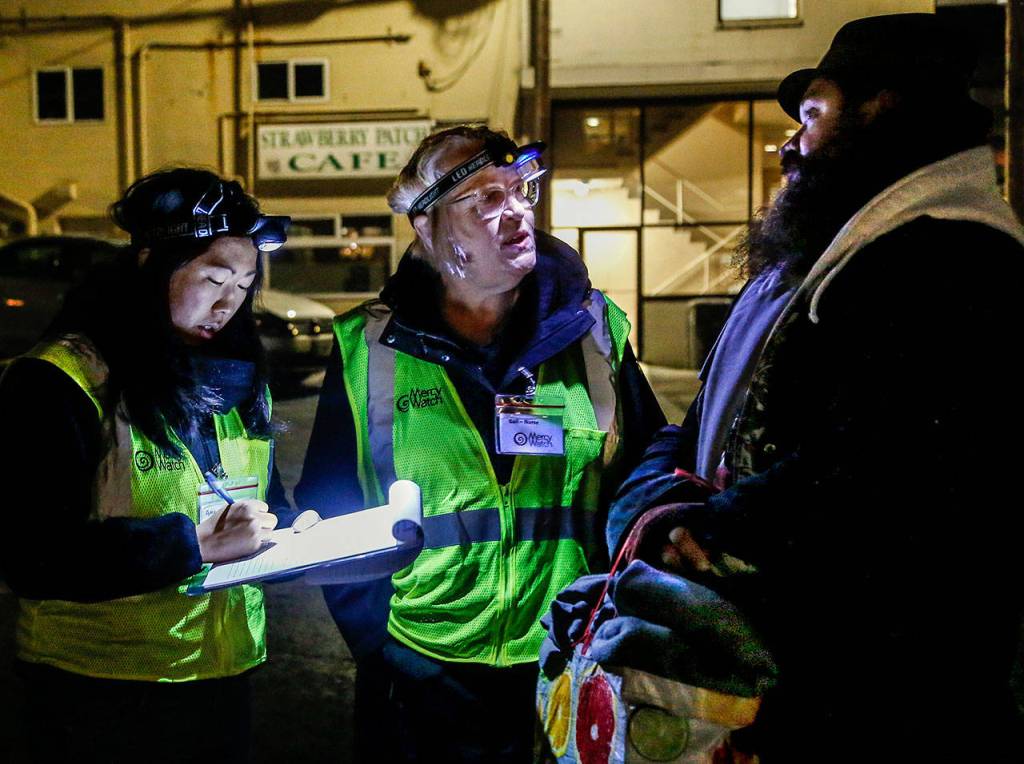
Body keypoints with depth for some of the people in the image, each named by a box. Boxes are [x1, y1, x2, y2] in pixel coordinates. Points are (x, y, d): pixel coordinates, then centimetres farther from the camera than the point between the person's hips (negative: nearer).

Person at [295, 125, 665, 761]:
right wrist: (376, 637, -4)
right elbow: (330, 506, 3)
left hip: (569, 678, 1)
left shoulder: (592, 331, 2)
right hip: (422, 679, -1)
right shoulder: (368, 349, -2)